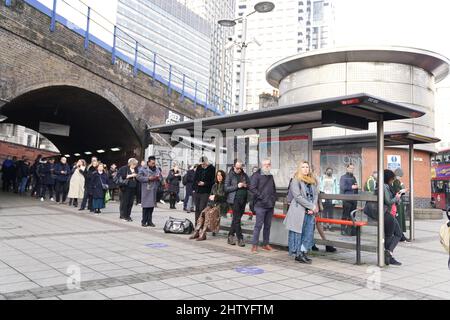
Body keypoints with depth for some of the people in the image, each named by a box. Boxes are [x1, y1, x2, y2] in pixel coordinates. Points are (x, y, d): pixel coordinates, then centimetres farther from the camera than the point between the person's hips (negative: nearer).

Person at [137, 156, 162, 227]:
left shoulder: (157, 169, 14)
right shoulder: (143, 168, -2)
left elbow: (161, 177, 20)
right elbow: (139, 177, -8)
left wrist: (158, 178, -4)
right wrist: (148, 178, -14)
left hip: (154, 190, 5)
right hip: (146, 189, -5)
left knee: (152, 205, 5)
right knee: (146, 205, -6)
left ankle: (149, 221, 13)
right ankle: (144, 221, 3)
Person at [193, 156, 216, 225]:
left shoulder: (212, 169, -7)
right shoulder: (199, 168, 9)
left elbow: (213, 181, -10)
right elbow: (195, 178, 17)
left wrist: (204, 183, -19)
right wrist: (197, 182, 0)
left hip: (206, 192, -6)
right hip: (197, 191, 6)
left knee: (202, 209, -11)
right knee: (197, 208, 12)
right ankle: (197, 224, 22)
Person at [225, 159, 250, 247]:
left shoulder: (244, 175, 14)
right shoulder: (230, 175, 0)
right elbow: (226, 188, -6)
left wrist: (246, 186, -3)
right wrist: (237, 186, -15)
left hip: (243, 200, 5)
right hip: (234, 199, -5)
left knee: (236, 219, 10)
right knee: (237, 219, -6)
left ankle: (230, 236, 20)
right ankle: (240, 238, -2)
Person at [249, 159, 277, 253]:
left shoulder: (271, 176, 18)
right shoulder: (257, 175, -4)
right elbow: (252, 188, -13)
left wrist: (274, 198, 13)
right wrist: (261, 197, -14)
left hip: (270, 205, 7)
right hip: (260, 205, -7)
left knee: (268, 225, 11)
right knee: (258, 225, -8)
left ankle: (265, 244, 20)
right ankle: (254, 245, -3)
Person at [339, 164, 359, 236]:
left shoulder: (353, 178, 21)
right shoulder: (343, 177, 1)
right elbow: (342, 187, -12)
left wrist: (356, 186, 4)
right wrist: (351, 187, -9)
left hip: (354, 199, 7)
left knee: (352, 216, 7)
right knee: (345, 215, -7)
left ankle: (350, 230, 13)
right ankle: (343, 230, -2)